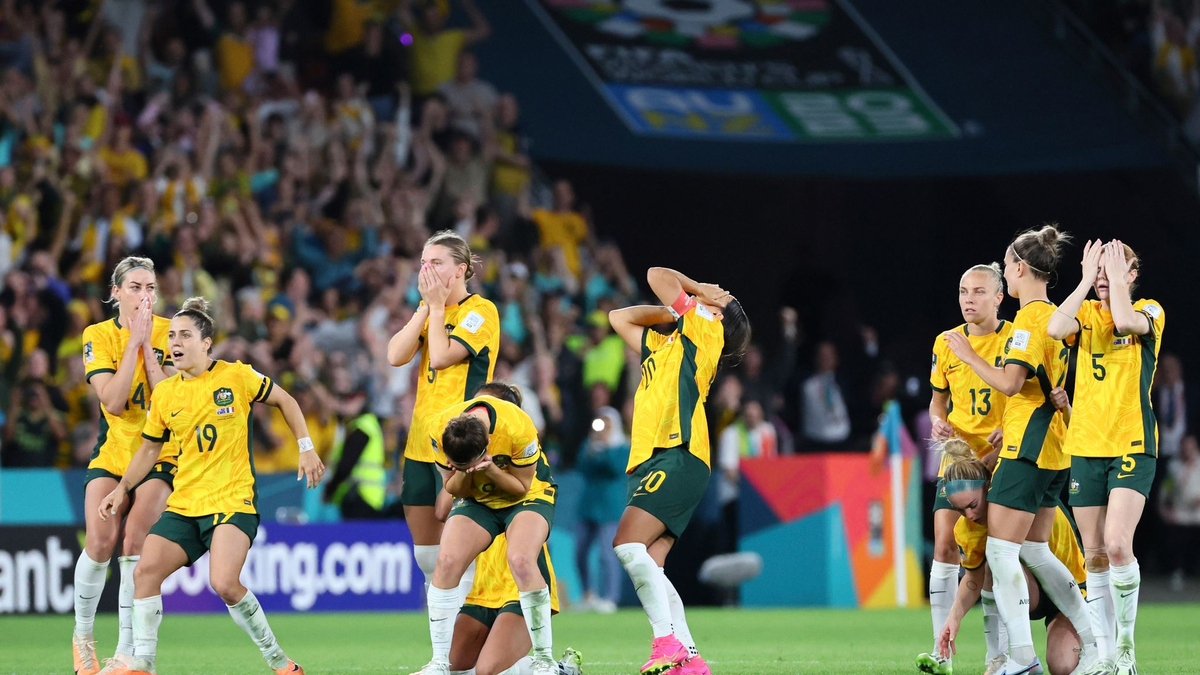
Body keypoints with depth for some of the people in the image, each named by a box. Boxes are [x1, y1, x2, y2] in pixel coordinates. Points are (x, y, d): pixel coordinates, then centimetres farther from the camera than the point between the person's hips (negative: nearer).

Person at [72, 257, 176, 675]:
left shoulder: (168, 332, -4)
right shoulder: (98, 335, -4)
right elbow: (113, 401, -16)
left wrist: (147, 346, -17)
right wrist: (133, 342, -18)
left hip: (160, 452, -1)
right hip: (112, 451, 1)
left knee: (134, 542, -19)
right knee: (100, 542, -15)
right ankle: (83, 634, 9)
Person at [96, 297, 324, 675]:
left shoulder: (236, 376, -4)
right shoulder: (164, 394, 7)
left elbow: (284, 401, 10)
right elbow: (150, 447, 20)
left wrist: (306, 449, 5)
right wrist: (123, 488, 8)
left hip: (233, 502, -5)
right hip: (184, 504, 5)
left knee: (224, 583, -24)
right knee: (146, 570, -12)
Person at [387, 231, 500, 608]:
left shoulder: (481, 311, -8)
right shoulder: (429, 309, 14)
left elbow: (441, 357, -19)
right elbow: (396, 356, 1)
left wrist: (437, 306, -9)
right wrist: (426, 307, -4)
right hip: (421, 444, 8)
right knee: (426, 551, 10)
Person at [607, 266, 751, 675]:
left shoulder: (705, 332, 4)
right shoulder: (660, 343, 27)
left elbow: (657, 276, 1)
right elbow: (620, 317, 38)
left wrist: (697, 294, 19)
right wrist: (671, 310, 30)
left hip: (677, 460, -9)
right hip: (649, 462, 9)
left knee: (628, 545, -22)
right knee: (647, 568, -3)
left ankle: (668, 642, -25)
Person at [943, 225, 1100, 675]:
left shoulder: (1030, 319, -14)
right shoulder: (1055, 316, 15)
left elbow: (1010, 383, -22)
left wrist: (970, 356, -9)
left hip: (1027, 451, -10)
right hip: (1053, 451, 10)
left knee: (1000, 551, -7)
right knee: (1033, 551, 15)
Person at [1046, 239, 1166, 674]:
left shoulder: (1150, 311, 1)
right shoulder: (1085, 312, 9)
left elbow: (1126, 320, -23)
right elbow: (1055, 328, -13)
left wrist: (1116, 277, -8)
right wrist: (1087, 280, -6)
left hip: (1133, 446, -4)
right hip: (1085, 446, 4)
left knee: (1117, 545, -18)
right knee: (1095, 554, 3)